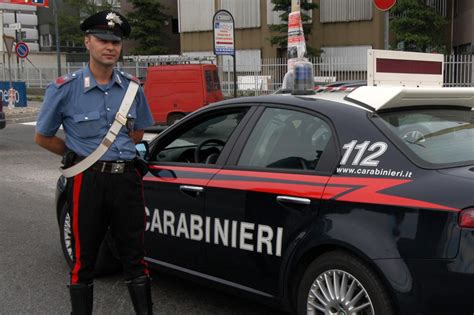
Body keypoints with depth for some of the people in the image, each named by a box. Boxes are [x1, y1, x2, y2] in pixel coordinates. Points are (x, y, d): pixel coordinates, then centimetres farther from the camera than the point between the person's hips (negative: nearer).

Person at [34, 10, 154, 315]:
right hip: (88, 181, -3)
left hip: (127, 179, 3)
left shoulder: (132, 87, 5)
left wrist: (120, 152, 10)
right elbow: (43, 137, 5)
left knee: (135, 256, 9)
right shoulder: (65, 89, -6)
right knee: (84, 259, 7)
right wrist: (81, 155, 5)